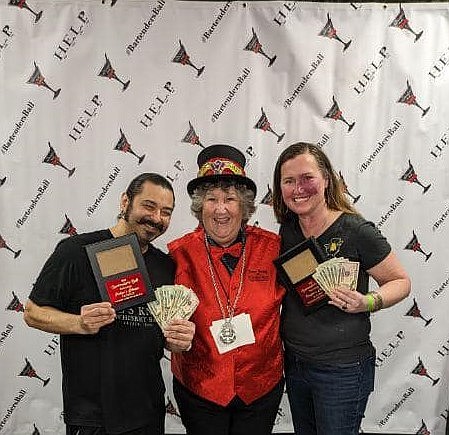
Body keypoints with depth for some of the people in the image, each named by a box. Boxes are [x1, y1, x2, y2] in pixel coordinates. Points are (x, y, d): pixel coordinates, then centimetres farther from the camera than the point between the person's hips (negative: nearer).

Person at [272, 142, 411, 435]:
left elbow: (400, 281, -9)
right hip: (294, 362, 6)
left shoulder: (355, 231, -19)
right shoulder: (287, 230, -2)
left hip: (342, 369, -5)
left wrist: (367, 303, -26)